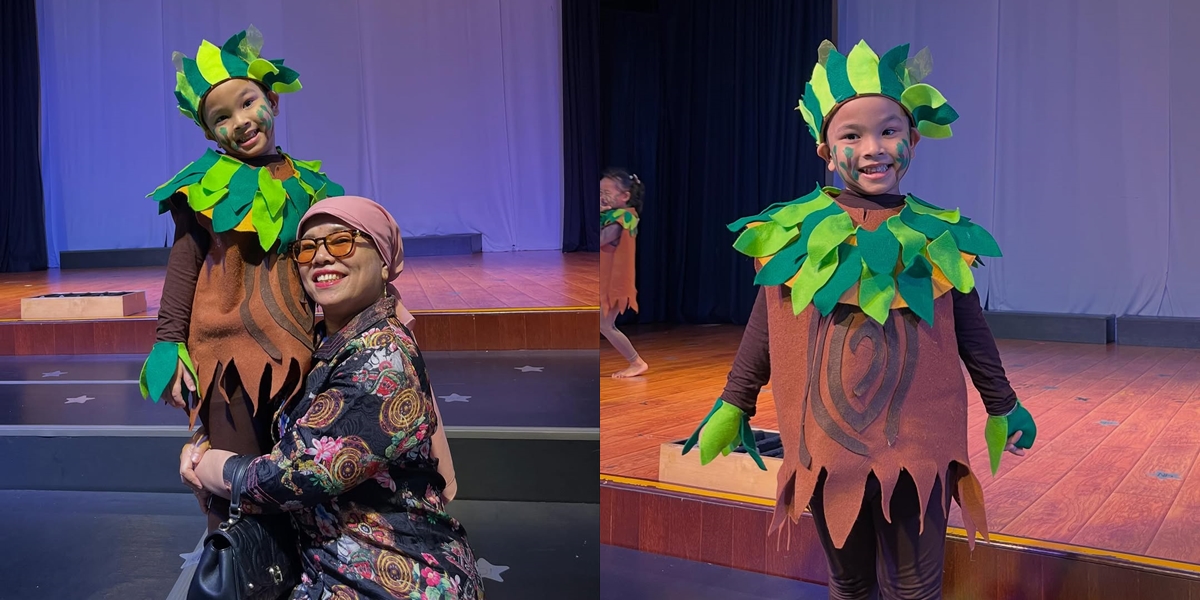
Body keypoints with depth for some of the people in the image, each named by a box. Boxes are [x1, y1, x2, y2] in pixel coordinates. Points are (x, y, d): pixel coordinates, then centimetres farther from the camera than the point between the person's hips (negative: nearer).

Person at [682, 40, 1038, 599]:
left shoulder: (939, 237, -1)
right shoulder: (794, 233, -4)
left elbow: (970, 331, 10)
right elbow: (764, 328, 5)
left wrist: (1002, 407, 18)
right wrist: (733, 405, 11)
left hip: (919, 445, 0)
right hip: (826, 444, 0)